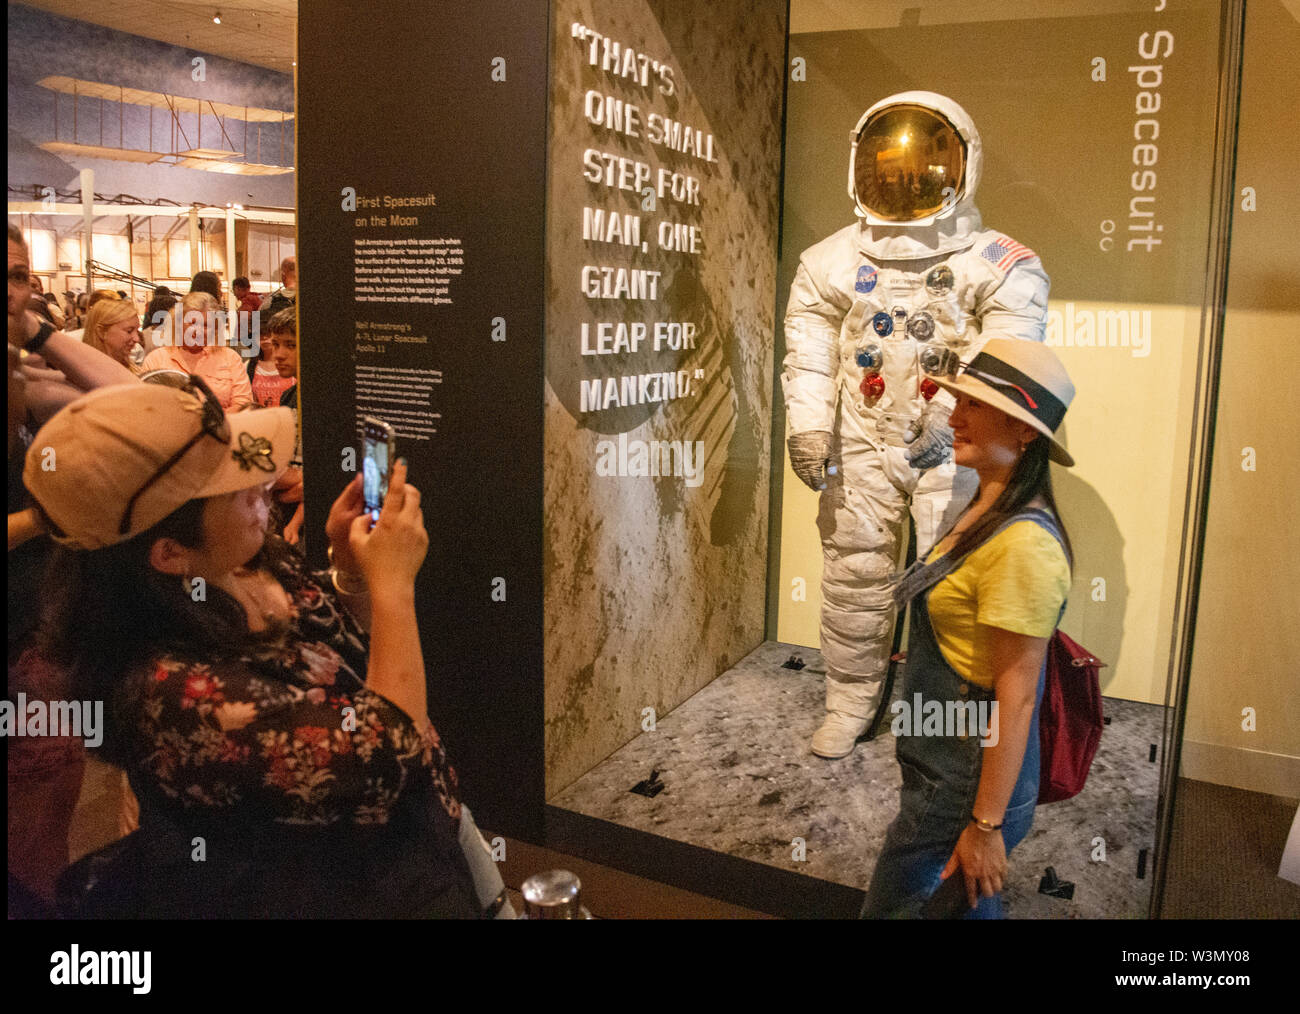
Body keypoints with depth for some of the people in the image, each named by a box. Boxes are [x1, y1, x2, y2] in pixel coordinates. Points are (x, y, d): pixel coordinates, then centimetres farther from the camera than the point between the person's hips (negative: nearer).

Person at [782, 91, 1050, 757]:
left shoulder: (1000, 268, -5)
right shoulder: (832, 263, 6)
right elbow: (810, 346, 4)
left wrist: (951, 413, -29)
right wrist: (808, 423, -7)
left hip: (950, 451, -2)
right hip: (862, 445, 3)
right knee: (853, 577, 9)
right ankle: (850, 703, 26)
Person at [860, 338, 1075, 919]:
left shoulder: (1023, 544, -27)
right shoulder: (986, 513, 4)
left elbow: (1016, 697, -24)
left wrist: (986, 824, -19)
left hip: (965, 787, -9)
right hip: (942, 768, 9)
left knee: (890, 906, 7)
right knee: (967, 907, 24)